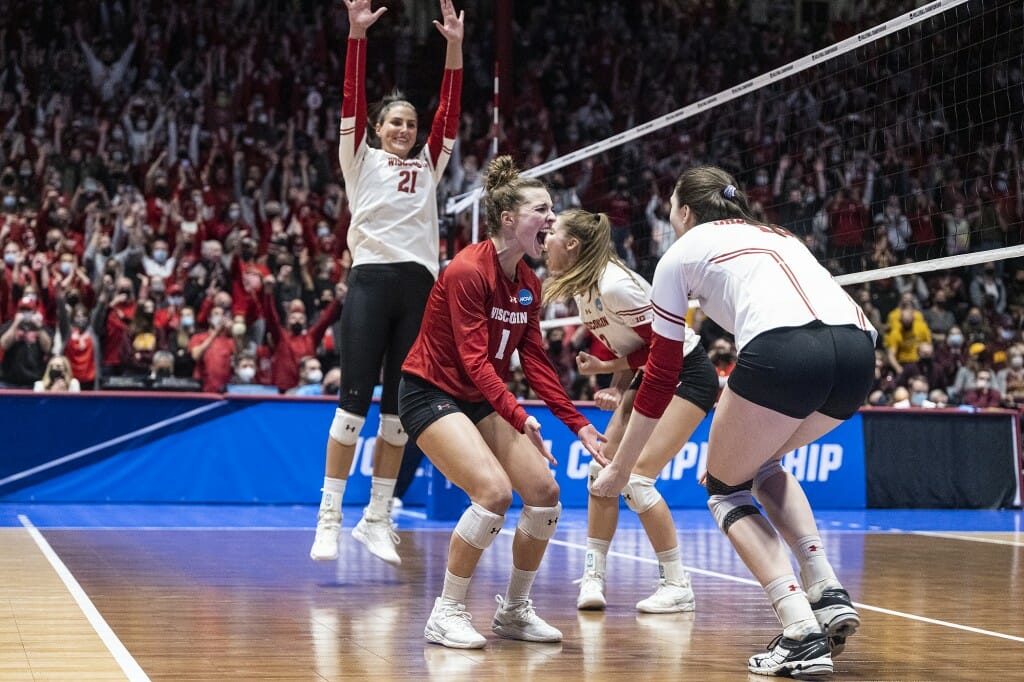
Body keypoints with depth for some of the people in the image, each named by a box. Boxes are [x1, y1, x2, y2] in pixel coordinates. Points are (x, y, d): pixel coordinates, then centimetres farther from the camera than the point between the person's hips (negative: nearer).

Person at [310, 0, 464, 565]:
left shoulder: (429, 165, 19)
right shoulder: (362, 159, 11)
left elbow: (450, 113, 10)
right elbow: (352, 102, 0)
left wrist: (454, 48, 1)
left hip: (418, 286, 4)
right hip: (370, 281, -4)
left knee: (399, 409, 4)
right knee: (354, 401, -8)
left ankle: (376, 518, 12)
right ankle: (328, 518, -3)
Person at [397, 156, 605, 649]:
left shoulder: (528, 283, 4)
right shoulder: (468, 271, -21)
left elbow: (535, 362, 6)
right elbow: (474, 359, -26)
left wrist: (579, 425, -1)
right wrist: (519, 418, -35)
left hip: (481, 400, 8)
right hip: (430, 392, -8)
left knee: (544, 491, -3)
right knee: (494, 491, -25)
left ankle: (514, 611, 14)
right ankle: (446, 613, -11)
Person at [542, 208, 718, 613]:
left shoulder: (613, 286, -26)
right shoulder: (581, 289, 3)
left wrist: (607, 367, -16)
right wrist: (618, 386, -6)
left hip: (687, 376, -9)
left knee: (636, 478, -16)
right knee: (602, 468, 3)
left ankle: (677, 586, -6)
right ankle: (593, 576, 9)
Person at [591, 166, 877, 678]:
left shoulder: (681, 254, 21)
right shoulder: (774, 235, 36)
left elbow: (661, 377, 22)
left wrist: (620, 468, 31)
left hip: (783, 352, -6)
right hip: (859, 346, 6)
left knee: (726, 488, 17)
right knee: (761, 463, 31)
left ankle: (803, 634, 0)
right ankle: (828, 594, 15)